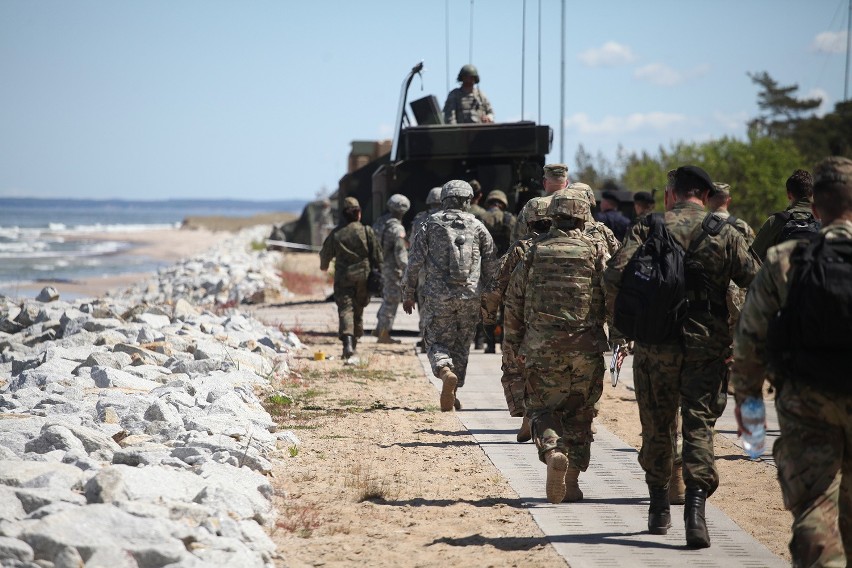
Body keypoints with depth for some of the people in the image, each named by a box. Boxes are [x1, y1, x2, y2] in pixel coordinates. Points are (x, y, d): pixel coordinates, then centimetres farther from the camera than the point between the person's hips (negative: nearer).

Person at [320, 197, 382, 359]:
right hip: (363, 277, 1)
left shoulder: (336, 233, -2)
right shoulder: (366, 231, -4)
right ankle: (354, 342, 22)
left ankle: (347, 341, -27)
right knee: (358, 310, 15)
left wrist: (323, 266, 32)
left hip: (343, 278, -1)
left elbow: (326, 253, 10)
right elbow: (377, 255, -2)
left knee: (345, 309, -6)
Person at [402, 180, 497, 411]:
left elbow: (415, 262, 1)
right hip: (470, 296, 1)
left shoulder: (431, 224, 4)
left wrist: (408, 294, 9)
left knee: (437, 341, 7)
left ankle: (446, 372, -23)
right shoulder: (477, 227, 7)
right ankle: (451, 393, 12)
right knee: (461, 345, 13)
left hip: (439, 296, -1)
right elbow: (491, 266, 7)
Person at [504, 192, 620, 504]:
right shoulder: (596, 252, 1)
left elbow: (513, 302, 7)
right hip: (586, 348, 1)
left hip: (541, 347, 0)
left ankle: (552, 451, -20)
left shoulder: (533, 253, 3)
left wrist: (513, 346, 15)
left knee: (542, 407, 9)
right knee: (579, 414, 12)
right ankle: (571, 483, 14)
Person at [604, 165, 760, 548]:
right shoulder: (724, 233, 2)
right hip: (707, 346, 0)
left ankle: (659, 509, 24)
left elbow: (615, 275, -12)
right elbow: (755, 281, -3)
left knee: (657, 426, 14)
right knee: (699, 425, 2)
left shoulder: (648, 228, 0)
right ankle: (695, 502, -17)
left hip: (655, 343, 0)